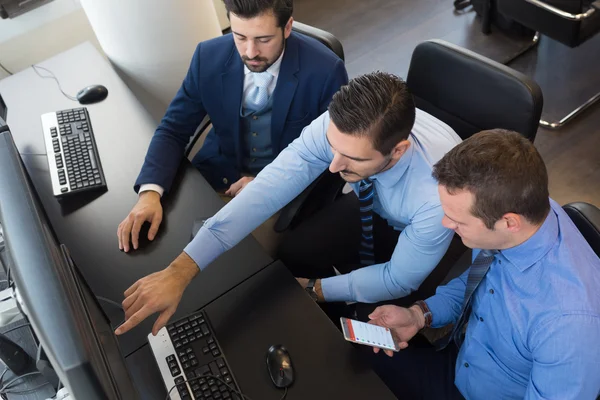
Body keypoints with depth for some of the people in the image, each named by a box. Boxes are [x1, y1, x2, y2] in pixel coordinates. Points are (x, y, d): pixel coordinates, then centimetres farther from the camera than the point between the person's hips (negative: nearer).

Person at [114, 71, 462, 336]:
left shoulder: (438, 194, -42)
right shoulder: (339, 127, -34)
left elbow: (400, 280, -28)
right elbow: (268, 189, -38)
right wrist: (181, 271, -44)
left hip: (418, 235, -3)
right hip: (367, 205, 3)